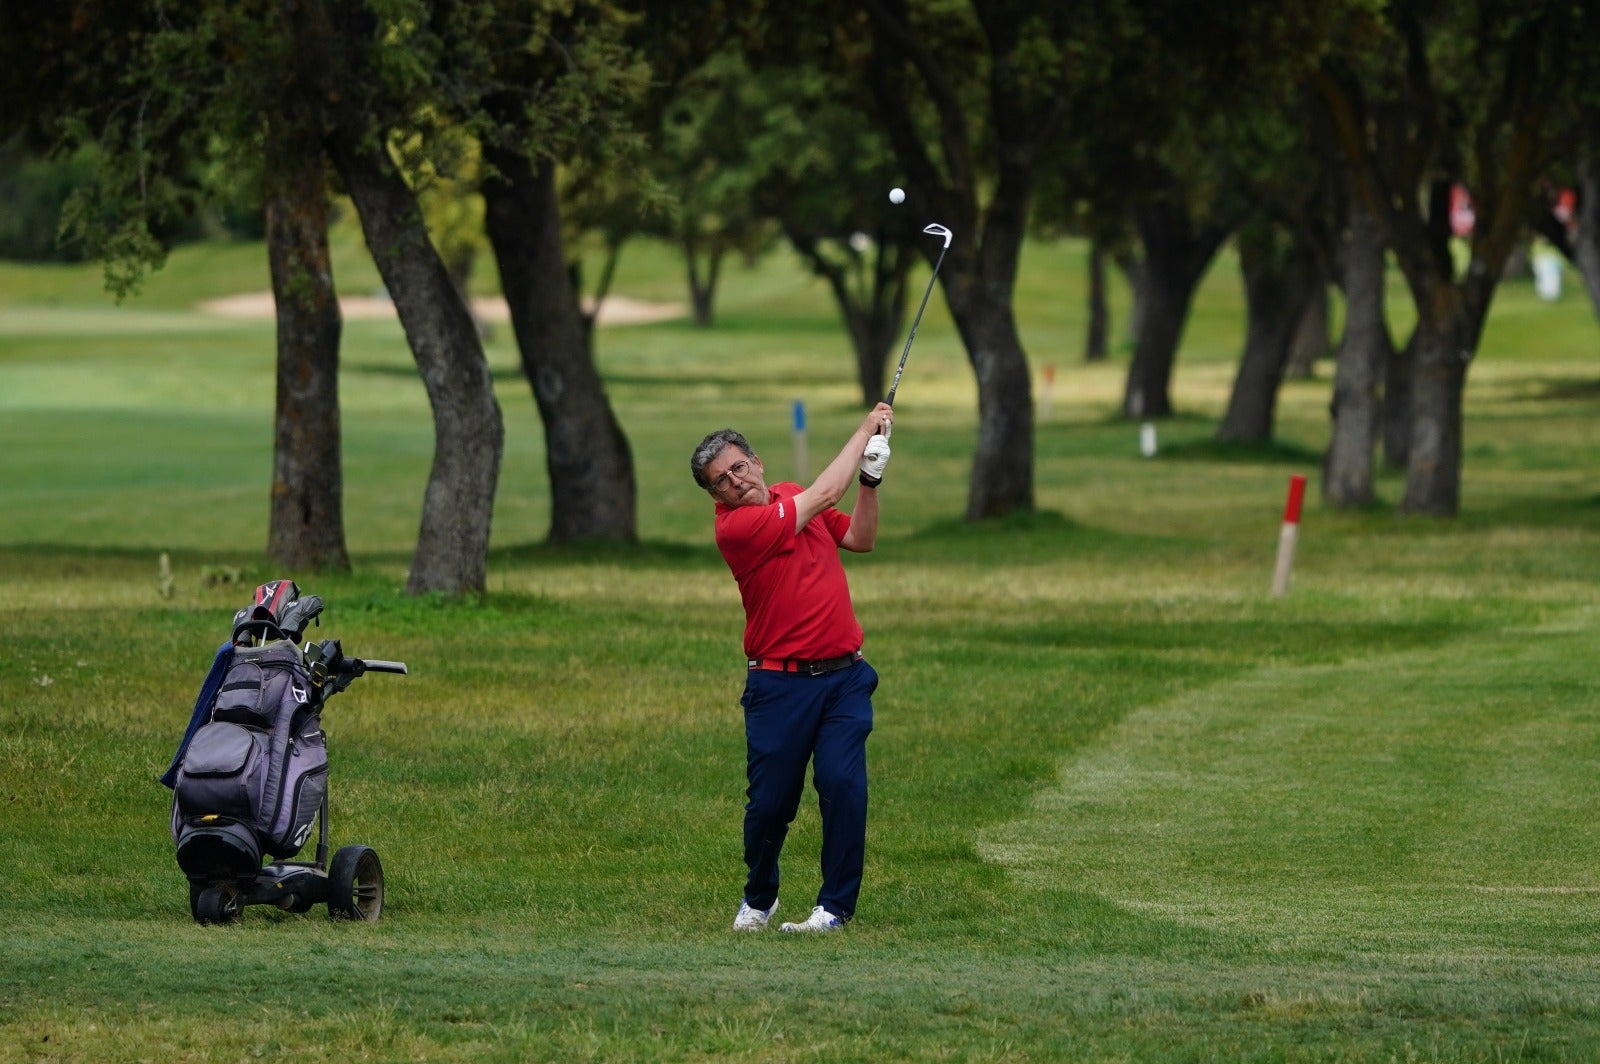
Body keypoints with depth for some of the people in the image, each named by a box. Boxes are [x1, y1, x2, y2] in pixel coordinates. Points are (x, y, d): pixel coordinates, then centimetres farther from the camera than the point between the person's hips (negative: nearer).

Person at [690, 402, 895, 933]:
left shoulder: (789, 497, 11)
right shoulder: (734, 527, -12)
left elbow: (860, 539, 21)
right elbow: (823, 496, -13)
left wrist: (870, 480, 5)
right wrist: (865, 431, -2)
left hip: (843, 675, 4)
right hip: (780, 684, -4)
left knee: (843, 782, -13)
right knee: (771, 800, -3)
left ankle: (836, 904, -5)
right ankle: (758, 899, 23)